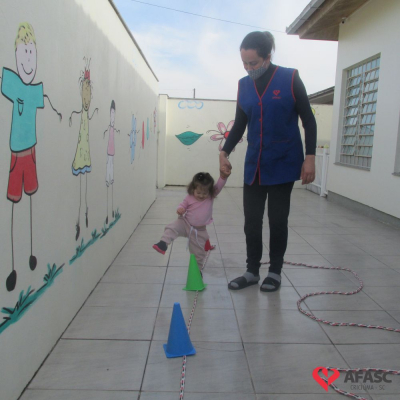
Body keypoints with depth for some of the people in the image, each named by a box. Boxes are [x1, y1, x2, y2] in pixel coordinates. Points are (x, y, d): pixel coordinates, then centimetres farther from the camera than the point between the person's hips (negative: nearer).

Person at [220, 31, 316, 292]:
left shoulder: (290, 79, -6)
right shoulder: (244, 85, 6)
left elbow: (308, 120, -4)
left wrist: (310, 157, -11)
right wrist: (225, 152, -1)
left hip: (282, 164, -4)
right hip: (254, 165, 4)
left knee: (277, 219, 5)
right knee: (252, 220, 5)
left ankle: (275, 272, 21)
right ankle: (252, 271, 20)